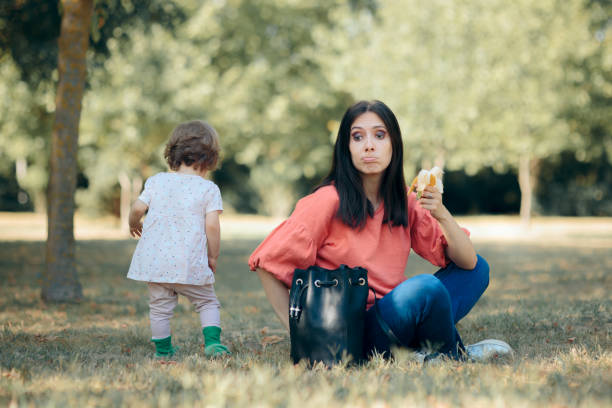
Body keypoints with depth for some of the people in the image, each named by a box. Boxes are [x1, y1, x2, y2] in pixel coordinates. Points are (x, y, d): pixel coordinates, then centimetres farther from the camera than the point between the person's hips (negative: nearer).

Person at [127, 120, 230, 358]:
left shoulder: (157, 181, 6)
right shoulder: (209, 189, -2)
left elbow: (138, 207, 1)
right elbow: (211, 225, -9)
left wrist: (133, 224, 24)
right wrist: (213, 257, 4)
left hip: (155, 259, 2)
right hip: (190, 262, -2)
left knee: (159, 307, 12)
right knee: (207, 302, 14)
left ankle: (162, 350, 16)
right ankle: (212, 341, 0)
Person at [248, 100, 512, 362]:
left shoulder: (405, 202, 5)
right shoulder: (329, 201, -12)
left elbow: (468, 261, 4)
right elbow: (266, 262, -10)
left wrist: (442, 215, -14)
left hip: (392, 316, 7)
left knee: (478, 269, 4)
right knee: (426, 288, -31)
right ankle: (453, 355, -2)